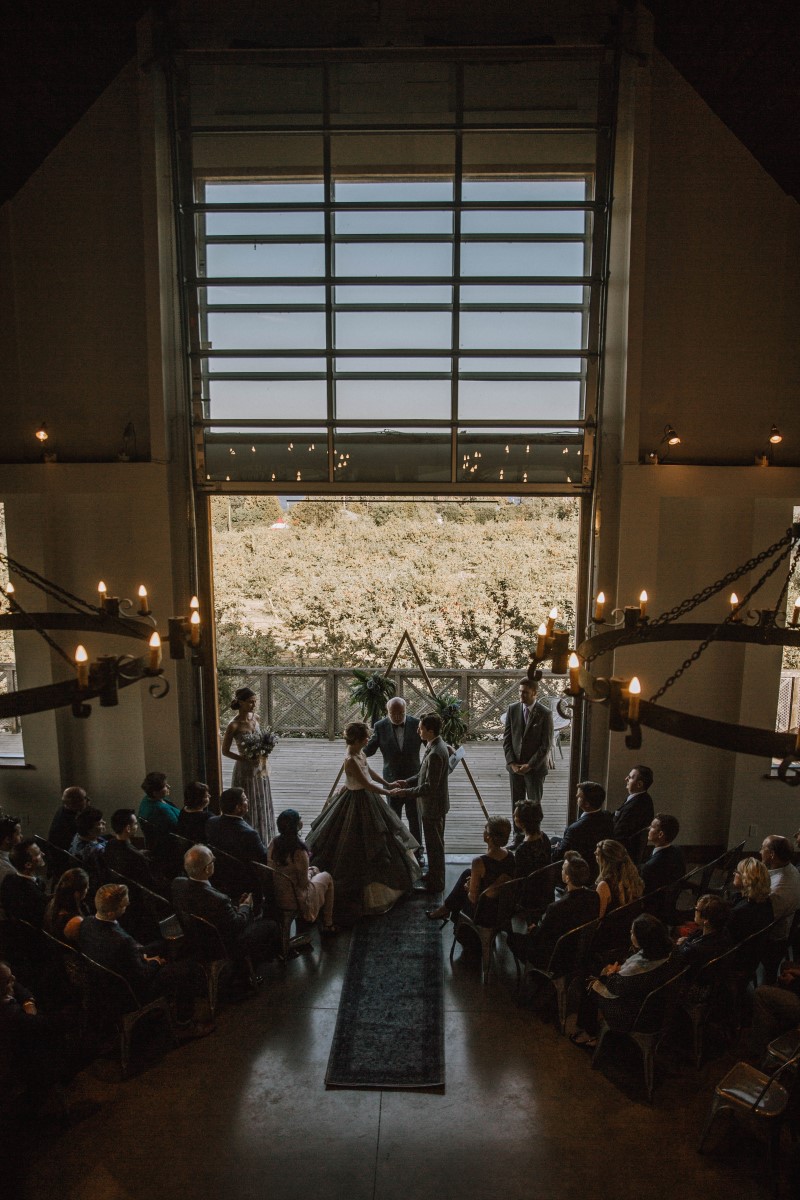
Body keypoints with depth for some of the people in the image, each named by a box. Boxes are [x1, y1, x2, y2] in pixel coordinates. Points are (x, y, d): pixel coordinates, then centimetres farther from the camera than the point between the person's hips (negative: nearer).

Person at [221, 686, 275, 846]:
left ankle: (262, 841, 30)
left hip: (260, 768, 6)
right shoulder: (234, 726, -18)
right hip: (245, 770, -6)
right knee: (247, 808, 5)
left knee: (262, 805, 15)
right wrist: (246, 759, -19)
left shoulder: (255, 718, 0)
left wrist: (264, 753, -4)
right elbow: (225, 751, -12)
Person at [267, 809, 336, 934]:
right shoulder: (299, 851, -30)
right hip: (296, 901, -6)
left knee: (315, 869, 28)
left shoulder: (274, 843, -11)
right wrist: (309, 873, 2)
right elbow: (304, 883, -18)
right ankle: (328, 924, 29)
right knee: (327, 877, 20)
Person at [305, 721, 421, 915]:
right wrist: (389, 793, -14)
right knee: (362, 843, 2)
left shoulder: (359, 752, -1)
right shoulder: (351, 760, -29)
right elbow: (367, 784, -24)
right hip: (358, 802, -10)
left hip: (365, 799, 10)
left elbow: (370, 771, 14)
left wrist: (389, 784, 14)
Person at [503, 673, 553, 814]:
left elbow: (546, 744, -10)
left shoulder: (545, 713, -10)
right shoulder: (513, 710, -1)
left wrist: (530, 765, -13)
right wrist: (512, 763, -7)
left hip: (535, 767, -3)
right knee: (516, 805, 10)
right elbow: (506, 738, 2)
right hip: (515, 766, 3)